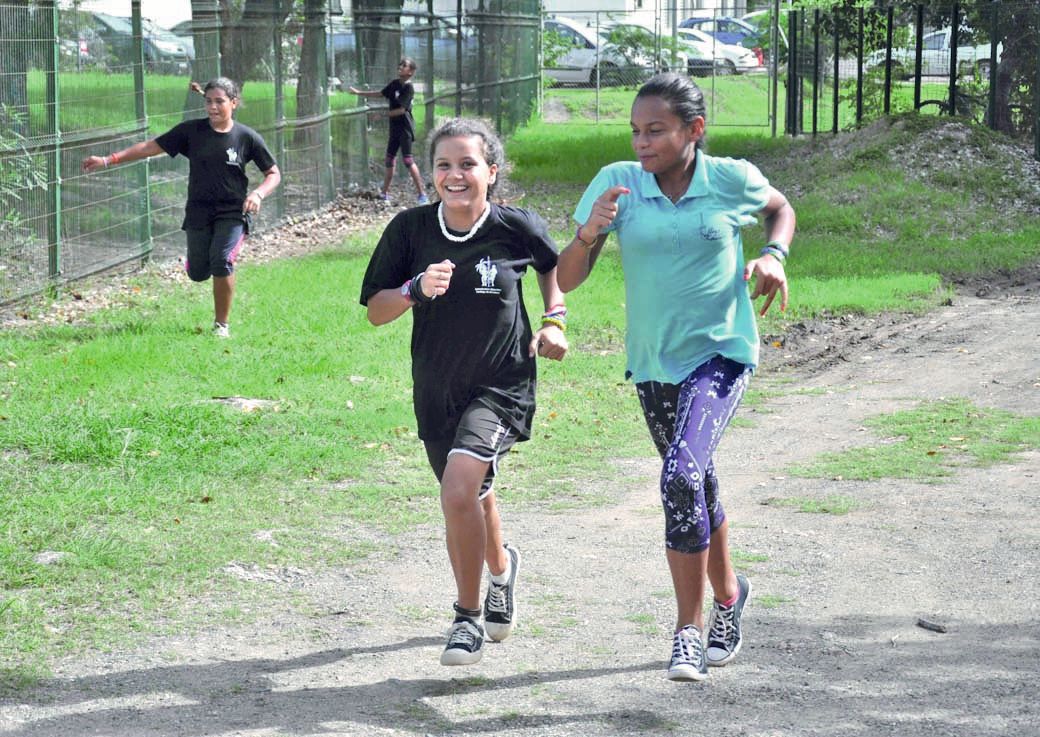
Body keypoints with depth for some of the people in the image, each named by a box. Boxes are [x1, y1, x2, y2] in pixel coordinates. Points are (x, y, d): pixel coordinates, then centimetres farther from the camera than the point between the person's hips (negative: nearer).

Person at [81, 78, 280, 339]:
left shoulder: (247, 137, -4)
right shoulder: (192, 131, -1)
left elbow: (273, 173, 4)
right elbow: (151, 146, 0)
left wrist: (258, 194, -16)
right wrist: (109, 160, -6)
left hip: (233, 212, -2)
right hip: (199, 211, 2)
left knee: (221, 262, -22)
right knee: (197, 273, 2)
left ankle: (221, 324, -3)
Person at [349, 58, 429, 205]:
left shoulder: (408, 88, -14)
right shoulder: (395, 84, 8)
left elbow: (402, 110, -18)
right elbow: (380, 93, 21)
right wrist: (359, 92, 22)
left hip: (405, 128, -8)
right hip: (395, 127, 8)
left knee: (407, 159, -12)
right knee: (390, 159, 12)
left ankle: (422, 194, -9)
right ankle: (384, 193, 20)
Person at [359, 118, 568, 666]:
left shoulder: (517, 228, -11)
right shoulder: (410, 229, -9)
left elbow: (553, 264, 13)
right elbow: (375, 311, -4)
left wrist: (554, 320, 1)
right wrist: (416, 289, -22)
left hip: (502, 385, -4)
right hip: (436, 389, 4)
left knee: (459, 490, -23)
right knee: (472, 494, 22)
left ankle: (467, 616, -5)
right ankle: (500, 568, 56)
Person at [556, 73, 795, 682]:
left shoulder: (732, 179, -8)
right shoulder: (617, 183, -7)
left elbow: (781, 208, 15)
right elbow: (566, 280, -5)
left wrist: (774, 256, -5)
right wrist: (589, 232, -25)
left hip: (722, 352, -4)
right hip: (654, 362, 4)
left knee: (682, 476, -23)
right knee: (696, 489, 18)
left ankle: (689, 630, -12)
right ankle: (729, 595, 44)